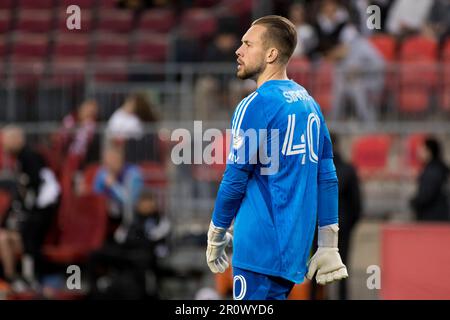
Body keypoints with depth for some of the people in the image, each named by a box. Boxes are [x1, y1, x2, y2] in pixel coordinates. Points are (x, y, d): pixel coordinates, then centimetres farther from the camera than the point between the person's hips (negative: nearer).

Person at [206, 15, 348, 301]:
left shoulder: (257, 104, -10)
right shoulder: (309, 103, 12)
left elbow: (235, 178, -8)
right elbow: (327, 178, 12)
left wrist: (216, 236, 3)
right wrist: (329, 246, 13)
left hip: (262, 249, -8)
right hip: (294, 249, 8)